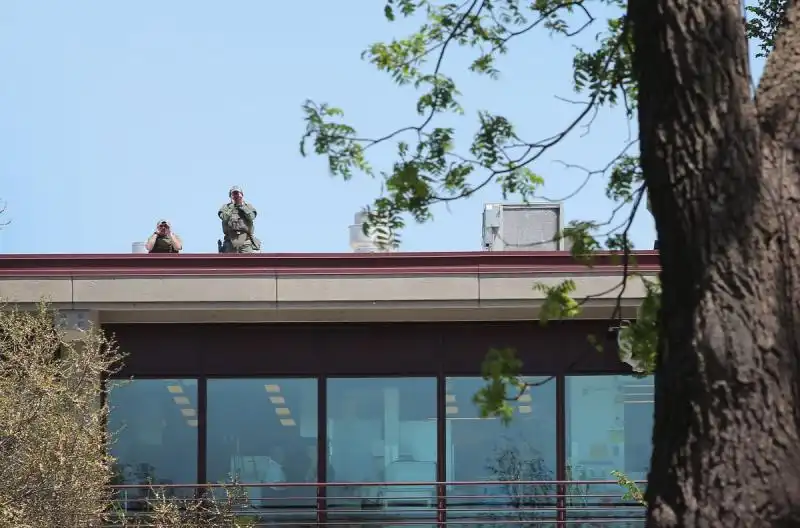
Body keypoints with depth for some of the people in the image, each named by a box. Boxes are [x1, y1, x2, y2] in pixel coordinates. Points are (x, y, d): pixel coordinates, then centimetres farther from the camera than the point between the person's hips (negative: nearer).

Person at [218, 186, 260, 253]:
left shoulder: (249, 206, 16)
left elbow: (251, 217, -3)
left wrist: (242, 205, 1)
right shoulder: (225, 207, 15)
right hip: (230, 239, 0)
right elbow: (224, 217, -4)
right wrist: (232, 206, 2)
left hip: (245, 239, 0)